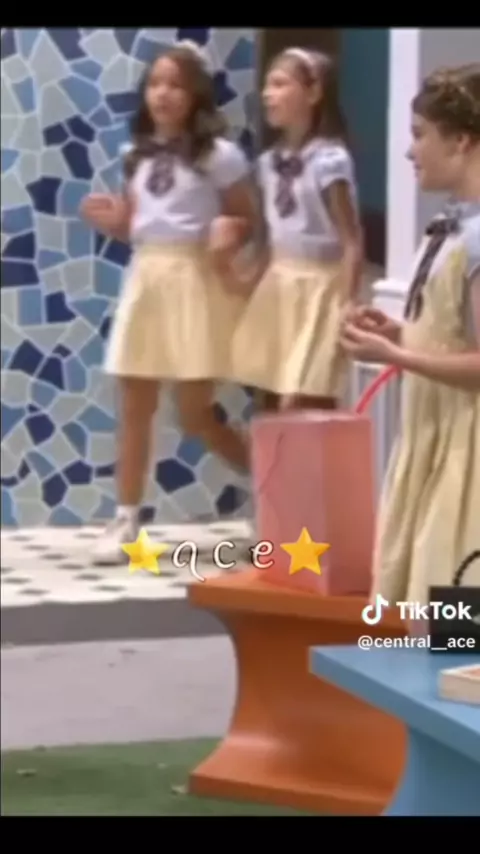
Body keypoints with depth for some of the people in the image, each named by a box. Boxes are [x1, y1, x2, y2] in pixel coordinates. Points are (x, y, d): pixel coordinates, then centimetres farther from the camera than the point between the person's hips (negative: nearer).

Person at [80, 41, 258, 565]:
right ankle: (126, 522, 9)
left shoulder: (219, 155, -6)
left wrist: (228, 230, -22)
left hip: (193, 283, -6)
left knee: (194, 414, -4)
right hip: (144, 280, 6)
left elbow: (250, 220, -1)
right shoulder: (139, 156, 11)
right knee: (134, 407, 4)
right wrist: (113, 222, -3)